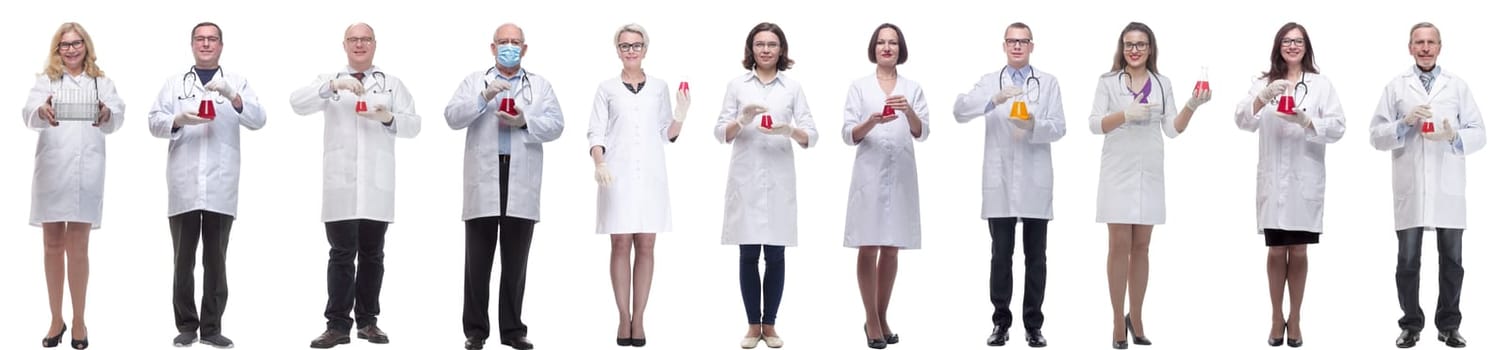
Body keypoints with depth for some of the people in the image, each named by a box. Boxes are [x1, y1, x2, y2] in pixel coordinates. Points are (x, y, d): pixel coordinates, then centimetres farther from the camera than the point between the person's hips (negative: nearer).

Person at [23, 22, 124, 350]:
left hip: (86, 172, -1)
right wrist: (42, 112, -33)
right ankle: (56, 319, 16)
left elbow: (118, 116, -7)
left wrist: (107, 114, -31)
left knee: (77, 248, -2)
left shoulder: (101, 82, 10)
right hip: (51, 170, 1)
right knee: (52, 246, 7)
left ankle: (79, 321, 8)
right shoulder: (46, 80, 9)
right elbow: (28, 112, -9)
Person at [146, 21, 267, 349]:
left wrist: (232, 97, -20)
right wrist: (179, 120, -17)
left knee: (216, 260, 3)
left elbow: (258, 120, -3)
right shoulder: (174, 82, 11)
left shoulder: (237, 82, 10)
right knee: (183, 259, 4)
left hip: (221, 186, 0)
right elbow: (154, 122, 4)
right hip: (183, 185, 0)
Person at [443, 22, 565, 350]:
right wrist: (484, 97, -15)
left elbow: (556, 125, 3)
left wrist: (526, 122, -14)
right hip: (483, 181, -1)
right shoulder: (474, 81, 12)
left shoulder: (540, 85, 14)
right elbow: (453, 117, -1)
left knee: (516, 262, 4)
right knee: (478, 260, 1)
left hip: (522, 184, 1)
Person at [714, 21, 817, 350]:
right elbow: (720, 133, 1)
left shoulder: (793, 88, 6)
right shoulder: (737, 85, 5)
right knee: (748, 255, 2)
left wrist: (789, 130, -20)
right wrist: (742, 120, -18)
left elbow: (812, 136, 1)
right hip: (745, 180, 0)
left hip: (779, 181, 0)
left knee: (775, 255, 3)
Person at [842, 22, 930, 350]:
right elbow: (849, 135, -2)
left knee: (891, 249, 7)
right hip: (870, 174, -2)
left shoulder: (912, 88, 8)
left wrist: (908, 111, -22)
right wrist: (872, 121, -22)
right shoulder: (859, 87, 4)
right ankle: (871, 320, 6)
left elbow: (922, 133, -2)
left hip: (901, 175, 2)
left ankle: (881, 318, 16)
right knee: (868, 248, -2)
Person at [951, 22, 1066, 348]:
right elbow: (960, 110, -10)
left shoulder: (1048, 82, 8)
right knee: (1001, 255, 4)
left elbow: (1058, 128, 0)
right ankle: (1001, 322, 11)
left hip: (1035, 182, 0)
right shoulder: (989, 81, 7)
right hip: (999, 182, 0)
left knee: (1036, 256, 4)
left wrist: (1034, 125, -21)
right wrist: (994, 101, -26)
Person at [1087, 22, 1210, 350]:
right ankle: (1118, 322, 2)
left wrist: (1192, 106, -11)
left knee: (1141, 247, 8)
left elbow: (1172, 129, 6)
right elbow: (1094, 124, -6)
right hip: (1117, 171, -3)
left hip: (1149, 172, 3)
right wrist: (1126, 115, -21)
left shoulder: (1162, 83, 9)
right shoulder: (1108, 82, 1)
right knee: (1120, 246, -3)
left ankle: (1136, 318, 17)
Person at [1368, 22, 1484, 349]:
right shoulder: (1395, 87, 6)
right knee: (1408, 261, 4)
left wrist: (1454, 136, -14)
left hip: (1448, 189, 1)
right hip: (1410, 190, -1)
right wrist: (1405, 123, -15)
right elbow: (1377, 136, 2)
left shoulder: (1458, 86, 8)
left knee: (1452, 260, 5)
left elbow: (1479, 134, 5)